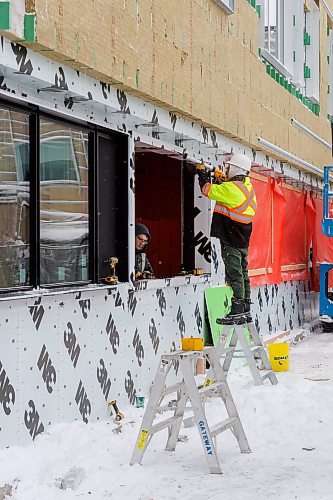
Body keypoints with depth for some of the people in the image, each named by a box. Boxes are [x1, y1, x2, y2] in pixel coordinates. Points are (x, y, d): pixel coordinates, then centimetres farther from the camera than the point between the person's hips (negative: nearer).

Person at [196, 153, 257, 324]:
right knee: (243, 274, 12)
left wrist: (202, 173, 6)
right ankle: (245, 311, 17)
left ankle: (237, 312, -9)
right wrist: (221, 179, 18)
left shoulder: (231, 188, -16)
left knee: (234, 275, -8)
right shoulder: (247, 186, 11)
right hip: (243, 239, 9)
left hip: (231, 240, -9)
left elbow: (208, 190, -9)